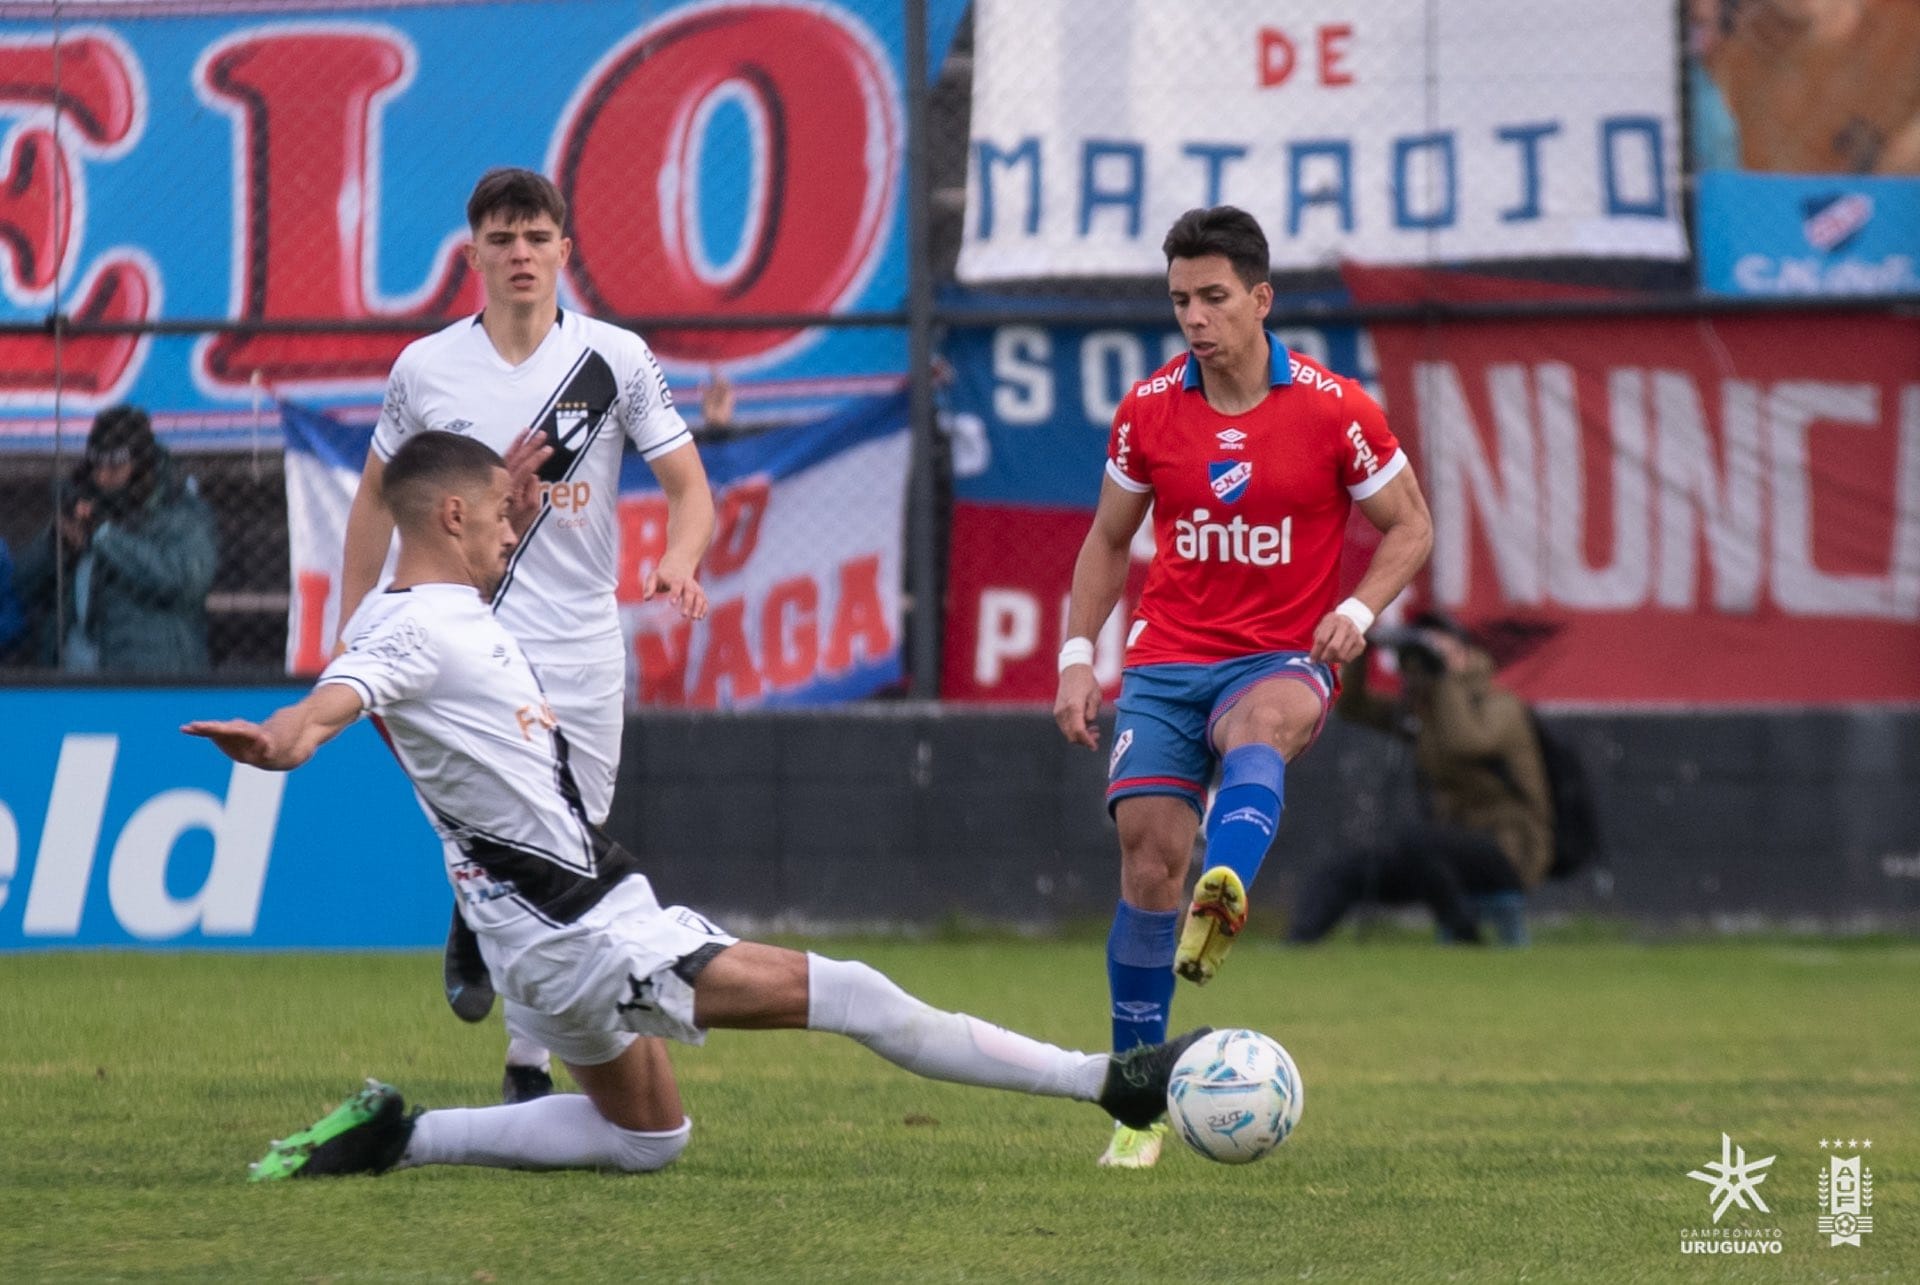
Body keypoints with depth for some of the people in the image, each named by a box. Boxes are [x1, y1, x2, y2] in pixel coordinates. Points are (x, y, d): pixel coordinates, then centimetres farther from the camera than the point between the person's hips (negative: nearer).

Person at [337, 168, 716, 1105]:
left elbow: (689, 490, 2)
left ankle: (530, 1064, 20)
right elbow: (376, 500, 15)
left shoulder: (616, 360, 1)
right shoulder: (425, 369, 2)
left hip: (581, 650, 1)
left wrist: (677, 564, -20)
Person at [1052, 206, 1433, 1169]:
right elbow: (1108, 540, 16)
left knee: (1262, 726, -39)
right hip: (1165, 658, 2)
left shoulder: (1332, 409, -5)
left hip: (1280, 658, -2)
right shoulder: (1148, 410, 3)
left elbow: (1410, 526, 5)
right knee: (1149, 852, -11)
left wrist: (1358, 610, -13)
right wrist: (1077, 659, 5)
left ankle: (1222, 899, -67)